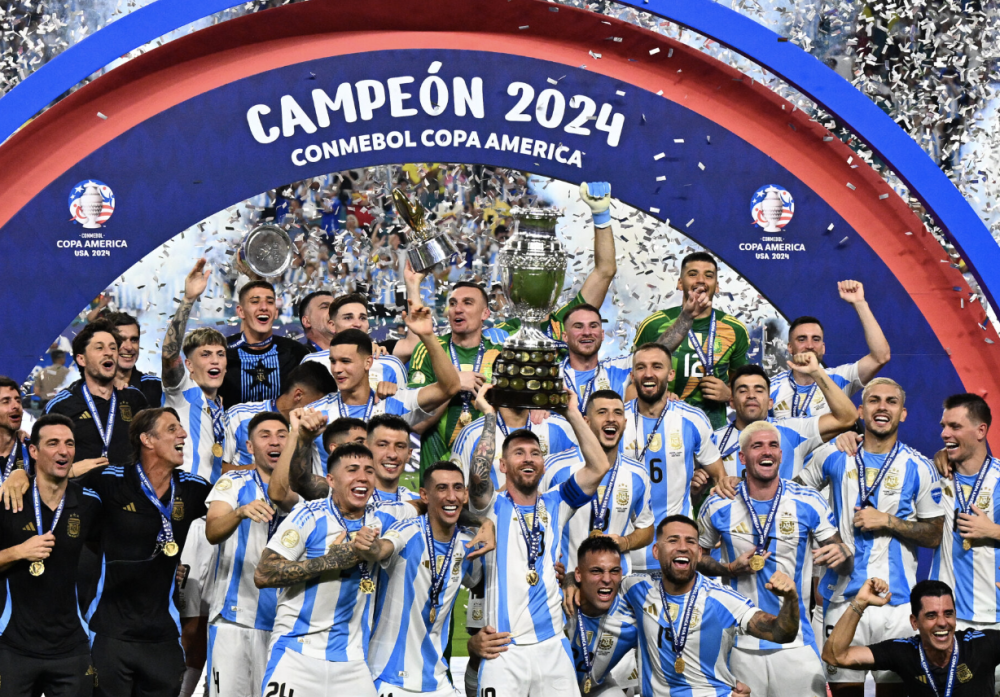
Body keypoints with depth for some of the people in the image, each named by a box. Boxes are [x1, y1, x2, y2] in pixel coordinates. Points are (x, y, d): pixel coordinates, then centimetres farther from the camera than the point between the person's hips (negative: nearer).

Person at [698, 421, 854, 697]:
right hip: (742, 644, 0)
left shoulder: (810, 503, 0)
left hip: (796, 643, 0)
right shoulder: (719, 506, 2)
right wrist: (729, 569, -6)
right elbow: (697, 555, 13)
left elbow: (845, 566, 4)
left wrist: (841, 555, -20)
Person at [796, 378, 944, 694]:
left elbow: (934, 535, 2)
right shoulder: (833, 455, 6)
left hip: (896, 600, -1)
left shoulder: (918, 468, 1)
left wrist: (887, 521, -10)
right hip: (842, 595, 2)